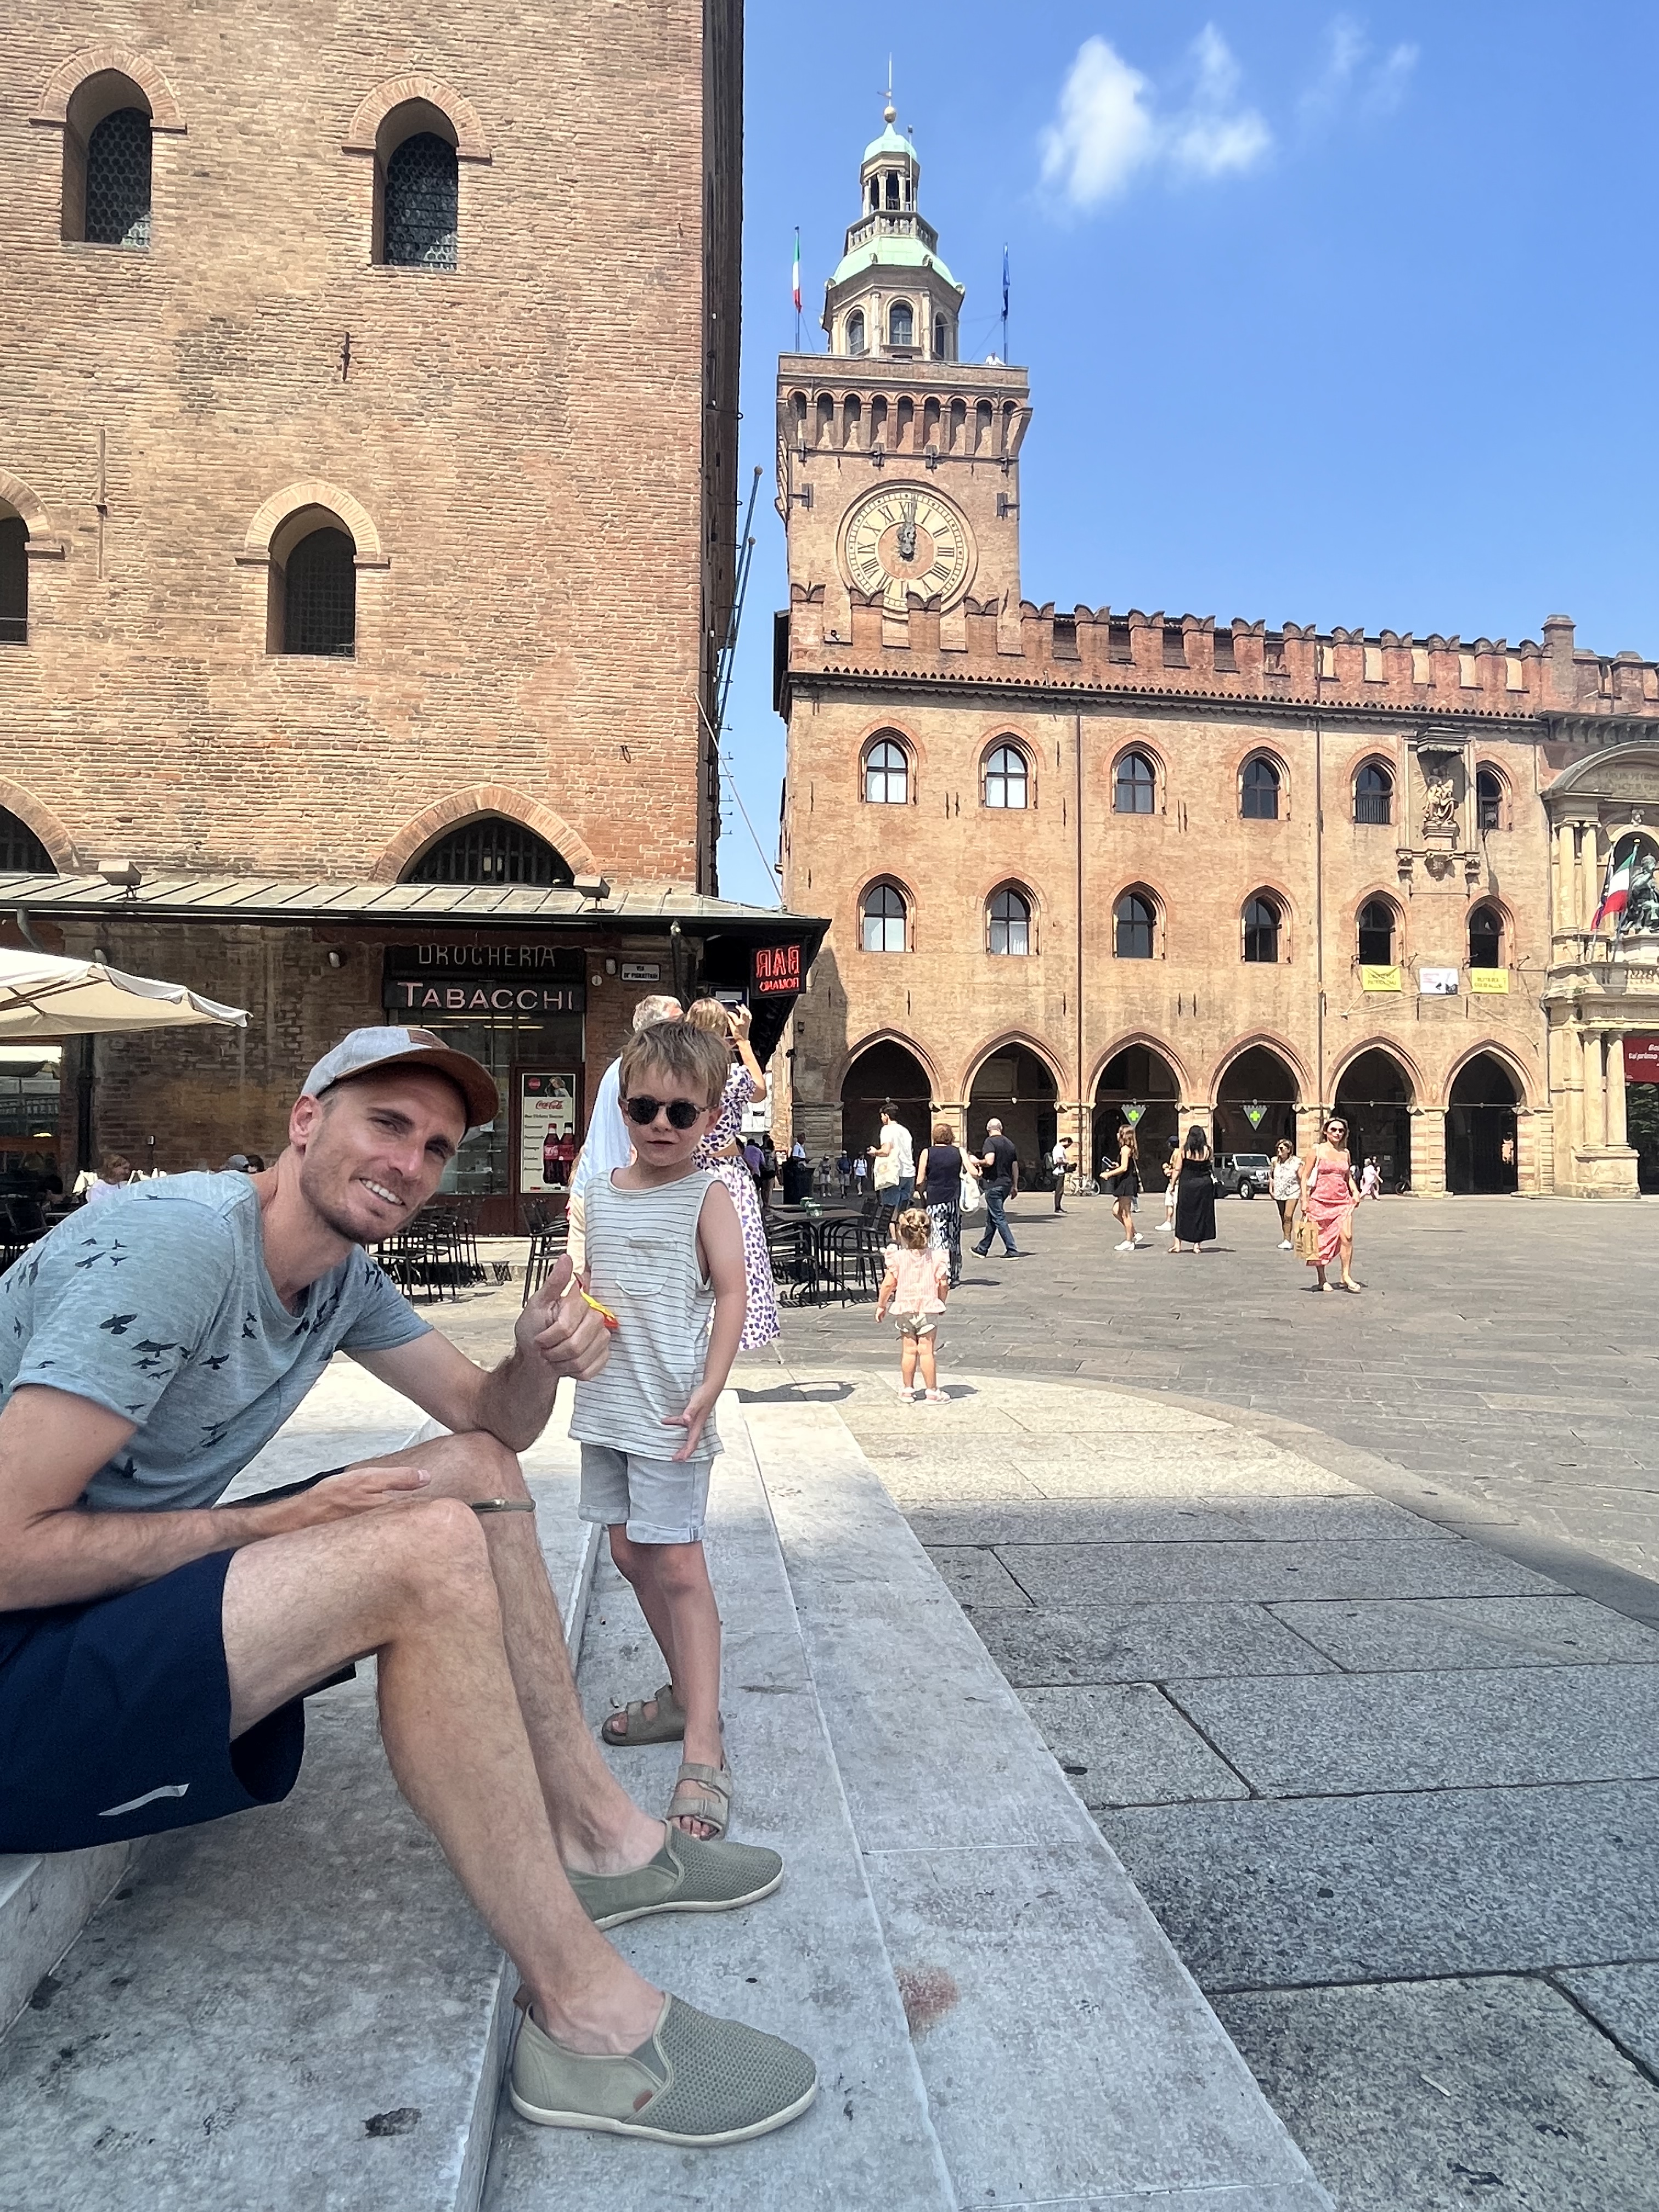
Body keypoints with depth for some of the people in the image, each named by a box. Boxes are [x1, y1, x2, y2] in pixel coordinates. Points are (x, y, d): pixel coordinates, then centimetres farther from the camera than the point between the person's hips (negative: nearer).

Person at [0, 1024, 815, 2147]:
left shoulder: (344, 1278, 5)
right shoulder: (173, 1244, -23)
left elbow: (494, 1419, 8)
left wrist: (542, 1358, -14)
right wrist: (274, 1524, -18)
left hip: (143, 1598, 10)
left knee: (480, 1472, 3)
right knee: (428, 1547, -29)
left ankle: (596, 1838, 7)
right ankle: (585, 2015, -17)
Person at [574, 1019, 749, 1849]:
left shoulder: (706, 1194, -7)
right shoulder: (604, 1192, 12)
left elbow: (732, 1294, -12)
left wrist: (710, 1386, -23)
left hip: (668, 1406, -7)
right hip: (606, 1400, 7)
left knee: (676, 1564, -8)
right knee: (630, 1554, 15)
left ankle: (703, 1749, -2)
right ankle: (684, 1693, 33)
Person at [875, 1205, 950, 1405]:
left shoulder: (897, 1257, -10)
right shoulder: (935, 1256, -9)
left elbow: (888, 1284, -8)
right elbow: (943, 1284, -6)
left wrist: (881, 1305, 5)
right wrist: (941, 1302, 12)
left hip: (904, 1308, 1)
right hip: (928, 1308, -1)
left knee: (908, 1350, 10)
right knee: (927, 1351, 3)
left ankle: (907, 1390, 19)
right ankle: (932, 1392, 8)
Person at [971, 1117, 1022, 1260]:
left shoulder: (990, 1141, -10)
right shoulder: (1010, 1144, 13)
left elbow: (989, 1161, -25)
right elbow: (1015, 1167, 16)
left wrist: (977, 1162, -5)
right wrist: (1015, 1186, 23)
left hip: (994, 1184, -8)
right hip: (1006, 1184, 8)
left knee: (999, 1218, -5)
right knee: (991, 1218, 17)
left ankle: (1012, 1251, -9)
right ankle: (982, 1249, 26)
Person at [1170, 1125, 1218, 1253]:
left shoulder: (1184, 1150, -6)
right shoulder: (1207, 1150, -4)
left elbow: (1178, 1170, -4)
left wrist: (1173, 1184, 5)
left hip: (1187, 1184, -1)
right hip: (1204, 1184, 1)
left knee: (1183, 1214, 7)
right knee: (1201, 1214, 10)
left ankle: (1178, 1244, 6)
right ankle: (1197, 1244, 11)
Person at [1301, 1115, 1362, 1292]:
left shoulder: (1345, 1153, 11)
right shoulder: (1317, 1150, -1)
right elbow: (1305, 1177, -2)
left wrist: (1355, 1191, 7)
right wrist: (1305, 1200, -8)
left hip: (1343, 1201, 3)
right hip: (1320, 1201, -3)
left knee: (1347, 1237, -13)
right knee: (1321, 1241, 2)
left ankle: (1346, 1275, -3)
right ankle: (1321, 1280, 13)